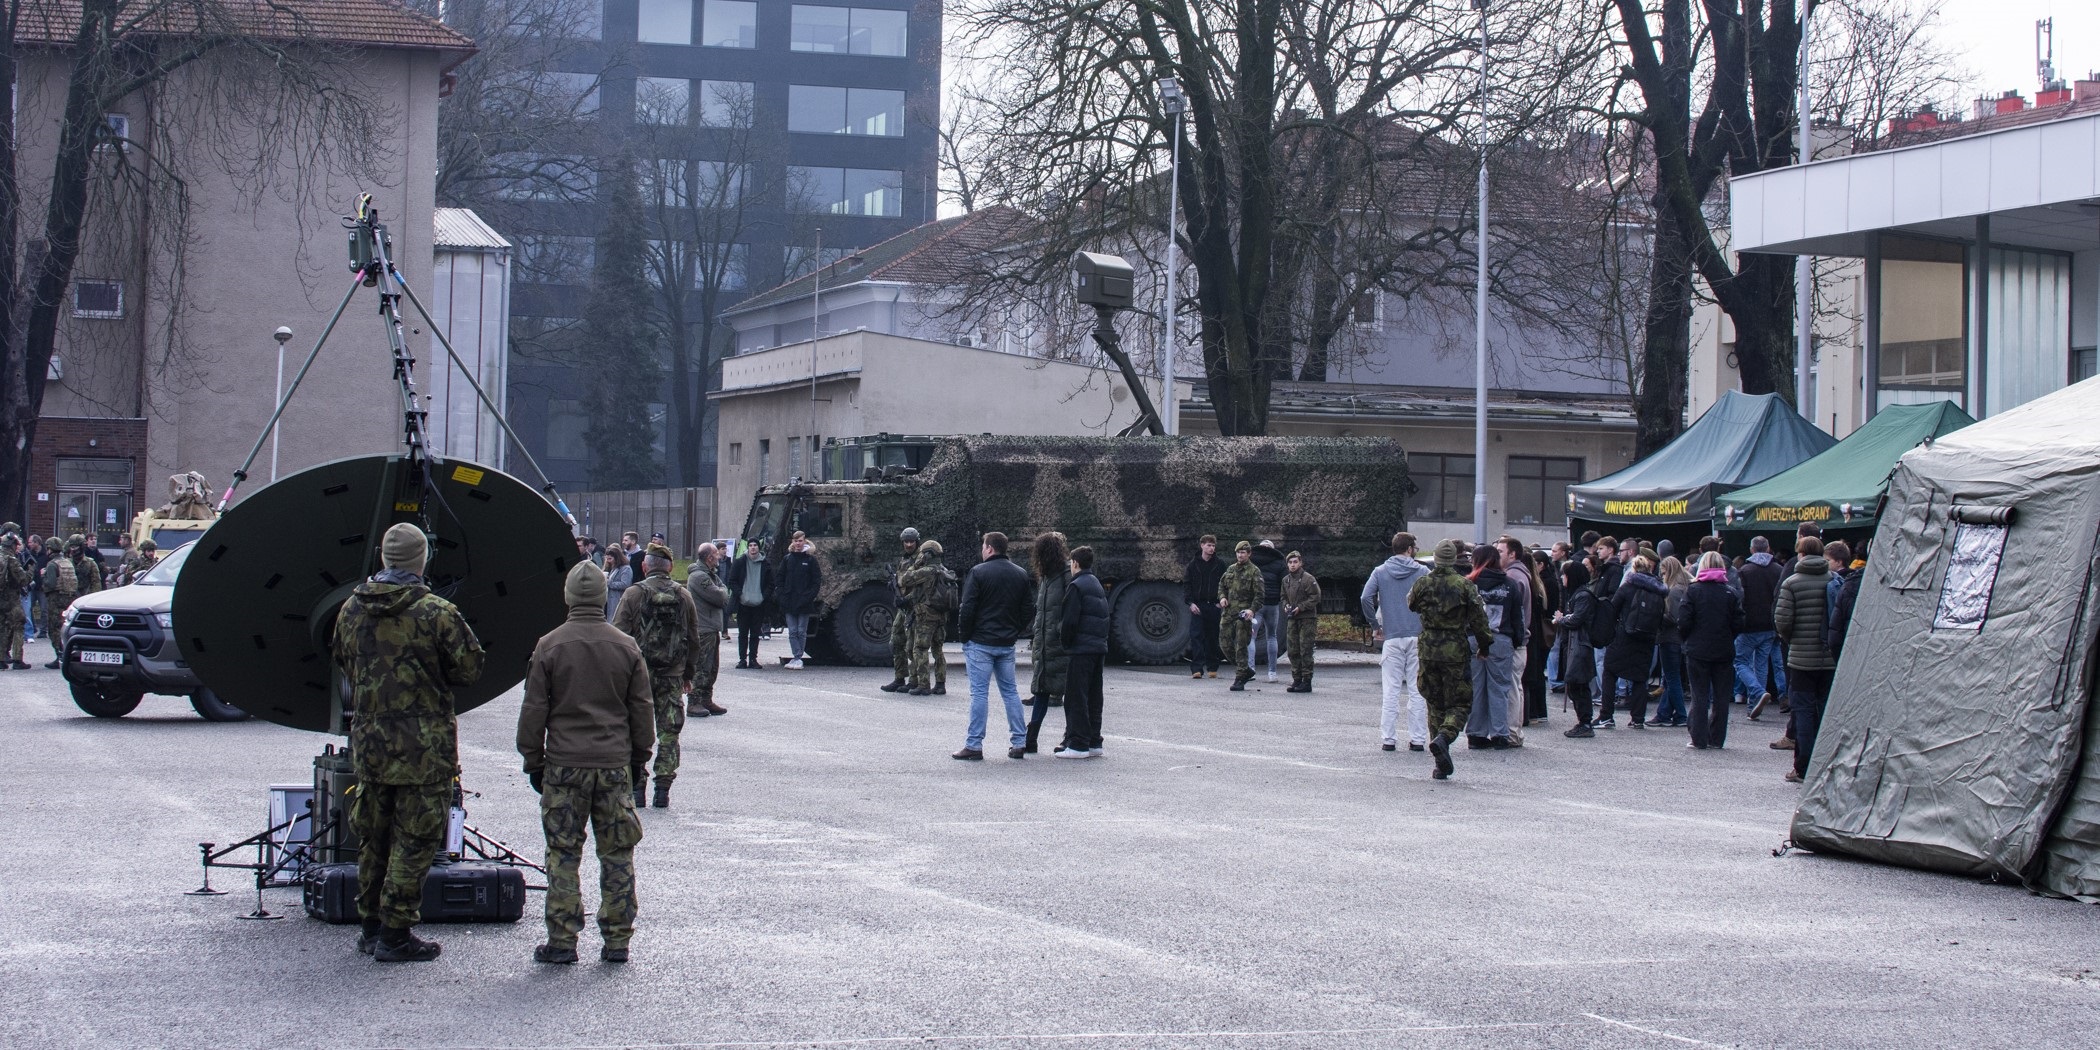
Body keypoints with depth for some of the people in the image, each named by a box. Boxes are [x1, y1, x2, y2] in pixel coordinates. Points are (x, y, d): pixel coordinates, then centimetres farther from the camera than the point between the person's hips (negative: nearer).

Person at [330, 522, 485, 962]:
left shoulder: (351, 610, 3)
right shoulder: (436, 613, -14)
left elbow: (342, 663, 17)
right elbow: (470, 670, -8)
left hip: (368, 740, 6)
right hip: (423, 743, -6)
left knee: (372, 838, 16)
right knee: (414, 840, 0)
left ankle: (372, 926, 24)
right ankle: (396, 935, 1)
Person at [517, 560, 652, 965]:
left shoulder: (549, 647, -4)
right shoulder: (627, 648, 3)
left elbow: (533, 711, -1)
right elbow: (642, 711, 8)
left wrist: (533, 760, 9)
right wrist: (639, 759, 19)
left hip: (564, 765, -2)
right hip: (615, 765, 2)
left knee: (563, 855, 3)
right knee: (617, 854, 8)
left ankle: (562, 941, 3)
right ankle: (617, 941, 9)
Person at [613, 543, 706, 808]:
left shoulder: (634, 594, -6)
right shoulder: (683, 596, 4)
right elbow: (694, 639, 9)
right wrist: (688, 672, 19)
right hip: (673, 676, 2)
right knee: (669, 732, 7)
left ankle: (636, 787, 2)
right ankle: (663, 789, 4)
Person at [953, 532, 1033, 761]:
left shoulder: (979, 572, -9)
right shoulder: (1021, 574, 8)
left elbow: (967, 609, -11)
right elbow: (1027, 610, 10)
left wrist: (965, 638, -1)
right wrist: (1014, 633, 15)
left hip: (981, 643, -5)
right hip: (1007, 645, 5)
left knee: (979, 693, -3)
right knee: (1010, 691, 12)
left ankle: (974, 745, -4)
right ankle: (1019, 743, 11)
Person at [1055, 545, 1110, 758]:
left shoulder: (1076, 586, -10)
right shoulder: (1098, 586, 17)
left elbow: (1070, 620, -15)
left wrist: (1063, 640, -2)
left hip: (1081, 648, -9)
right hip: (1099, 648, 9)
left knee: (1076, 698, -6)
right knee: (1094, 698, 13)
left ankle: (1078, 744, -8)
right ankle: (1094, 743, 15)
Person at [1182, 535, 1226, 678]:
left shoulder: (1220, 564, 4)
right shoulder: (1193, 565, 5)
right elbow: (1186, 584, 6)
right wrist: (1190, 602, -6)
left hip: (1214, 606, 0)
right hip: (1198, 606, 0)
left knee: (1212, 638, 7)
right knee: (1196, 636, -9)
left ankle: (1212, 667, 17)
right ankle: (1197, 669, -12)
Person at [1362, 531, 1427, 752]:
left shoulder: (1380, 572, 4)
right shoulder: (1422, 572, 0)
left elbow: (1366, 599, -7)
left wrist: (1375, 625, 3)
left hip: (1391, 638, 1)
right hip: (1418, 637, -1)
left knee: (1391, 691, 5)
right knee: (1416, 690, 4)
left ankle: (1388, 738, 2)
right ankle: (1418, 739, 4)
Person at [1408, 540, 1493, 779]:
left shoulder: (1423, 584, 0)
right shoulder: (1465, 585, -8)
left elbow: (1412, 605, 19)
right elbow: (1479, 618, -7)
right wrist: (1484, 645, 6)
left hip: (1428, 650, 3)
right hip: (1456, 652, -3)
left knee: (1435, 703, 12)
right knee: (1459, 703, 6)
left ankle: (1441, 765, 10)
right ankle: (1444, 737, -24)